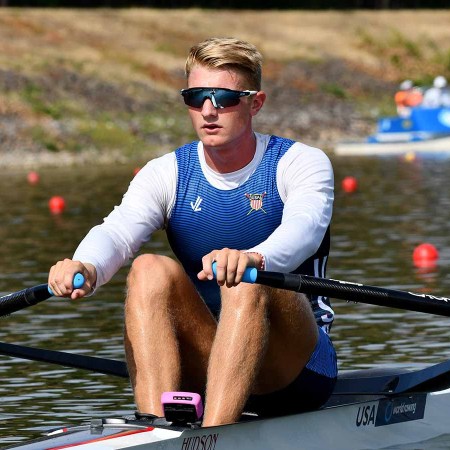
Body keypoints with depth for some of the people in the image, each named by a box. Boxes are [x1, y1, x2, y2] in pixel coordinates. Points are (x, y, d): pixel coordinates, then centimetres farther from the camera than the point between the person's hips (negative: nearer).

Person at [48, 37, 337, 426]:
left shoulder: (303, 164, -4)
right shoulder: (167, 174, 4)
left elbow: (304, 227, -27)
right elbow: (117, 231, -16)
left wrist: (255, 258, -52)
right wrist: (85, 268, -42)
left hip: (297, 365, -3)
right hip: (205, 365, 3)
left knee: (248, 280, -32)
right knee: (151, 270, -23)